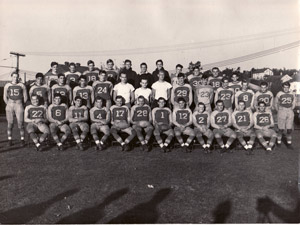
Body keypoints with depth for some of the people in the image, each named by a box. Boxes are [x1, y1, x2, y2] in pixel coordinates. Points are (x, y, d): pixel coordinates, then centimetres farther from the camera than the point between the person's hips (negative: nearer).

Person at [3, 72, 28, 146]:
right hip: (10, 105, 2)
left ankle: (22, 139, -1)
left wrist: (21, 104, 9)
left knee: (20, 123, -6)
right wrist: (9, 104, 10)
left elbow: (25, 97, 8)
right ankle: (9, 139, 10)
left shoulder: (22, 85, 6)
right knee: (10, 123, 3)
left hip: (19, 104, -2)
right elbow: (5, 97, 14)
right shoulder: (7, 85, 10)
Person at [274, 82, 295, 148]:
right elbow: (276, 103, 7)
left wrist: (291, 110, 14)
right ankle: (278, 142, 12)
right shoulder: (279, 94, -5)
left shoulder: (292, 94, 4)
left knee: (289, 129, 4)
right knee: (281, 129, -2)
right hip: (282, 111, -3)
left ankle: (289, 143, 12)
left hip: (290, 112, 3)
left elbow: (294, 103, 18)